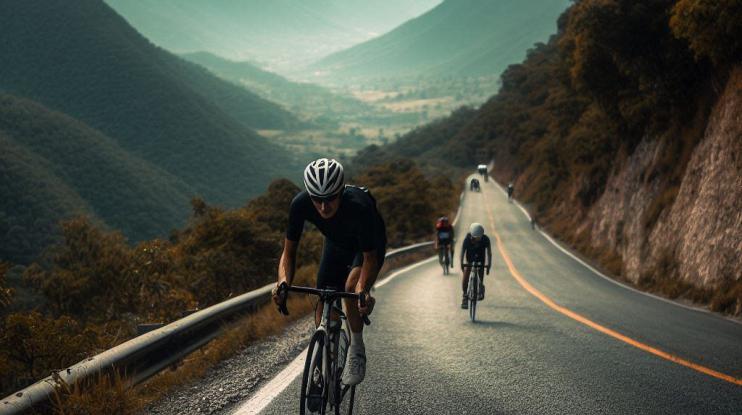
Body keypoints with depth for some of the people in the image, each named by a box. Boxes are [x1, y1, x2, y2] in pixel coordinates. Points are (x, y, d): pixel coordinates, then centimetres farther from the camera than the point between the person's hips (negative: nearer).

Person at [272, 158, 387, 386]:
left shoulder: (359, 207, -41)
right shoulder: (300, 204, -31)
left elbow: (370, 258, -34)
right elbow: (289, 253, -21)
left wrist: (363, 289, -53)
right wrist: (284, 282, -40)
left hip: (368, 245, -4)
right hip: (336, 243, 4)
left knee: (352, 285, -32)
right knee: (323, 310, -5)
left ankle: (357, 350, -13)